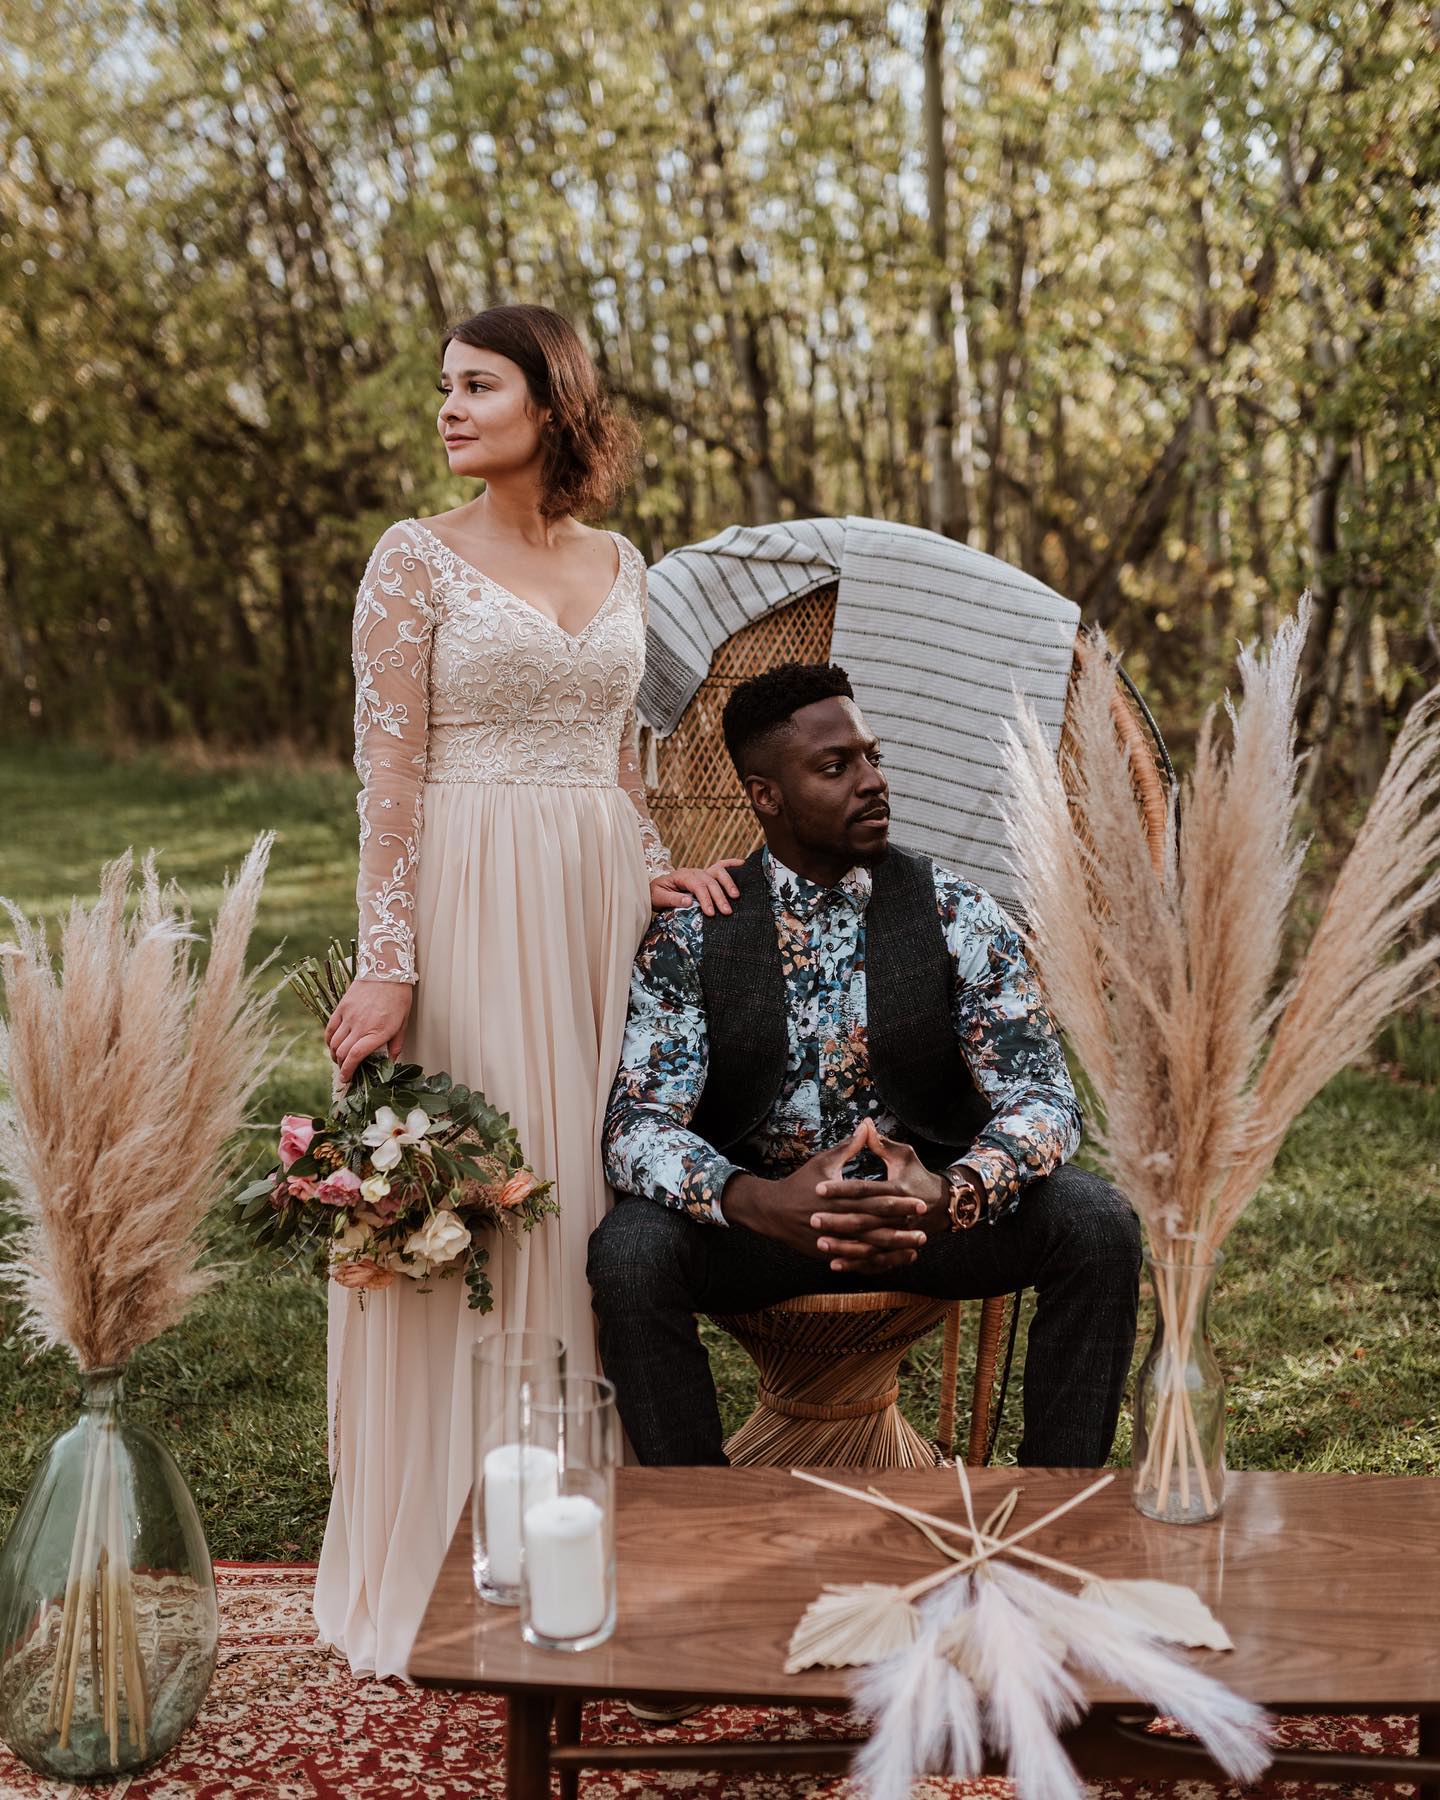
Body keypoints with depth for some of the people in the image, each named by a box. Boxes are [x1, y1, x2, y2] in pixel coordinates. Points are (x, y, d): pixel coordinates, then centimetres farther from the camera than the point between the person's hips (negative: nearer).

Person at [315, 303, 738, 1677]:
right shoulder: (417, 557, -2)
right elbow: (387, 772, -8)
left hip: (598, 902, 5)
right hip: (469, 899, -4)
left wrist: (653, 867, 1)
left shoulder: (619, 566, 11)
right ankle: (451, 1554, 15)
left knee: (593, 1190, 8)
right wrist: (388, 960, -14)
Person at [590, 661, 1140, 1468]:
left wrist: (953, 1194, -35)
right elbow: (639, 1123, -15)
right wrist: (756, 1202, -38)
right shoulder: (692, 934, -7)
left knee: (1098, 1224, -24)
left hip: (930, 1207, 1)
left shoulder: (955, 913, -6)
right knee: (627, 1251, -30)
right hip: (763, 1212, -1)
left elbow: (1042, 1097, -12)